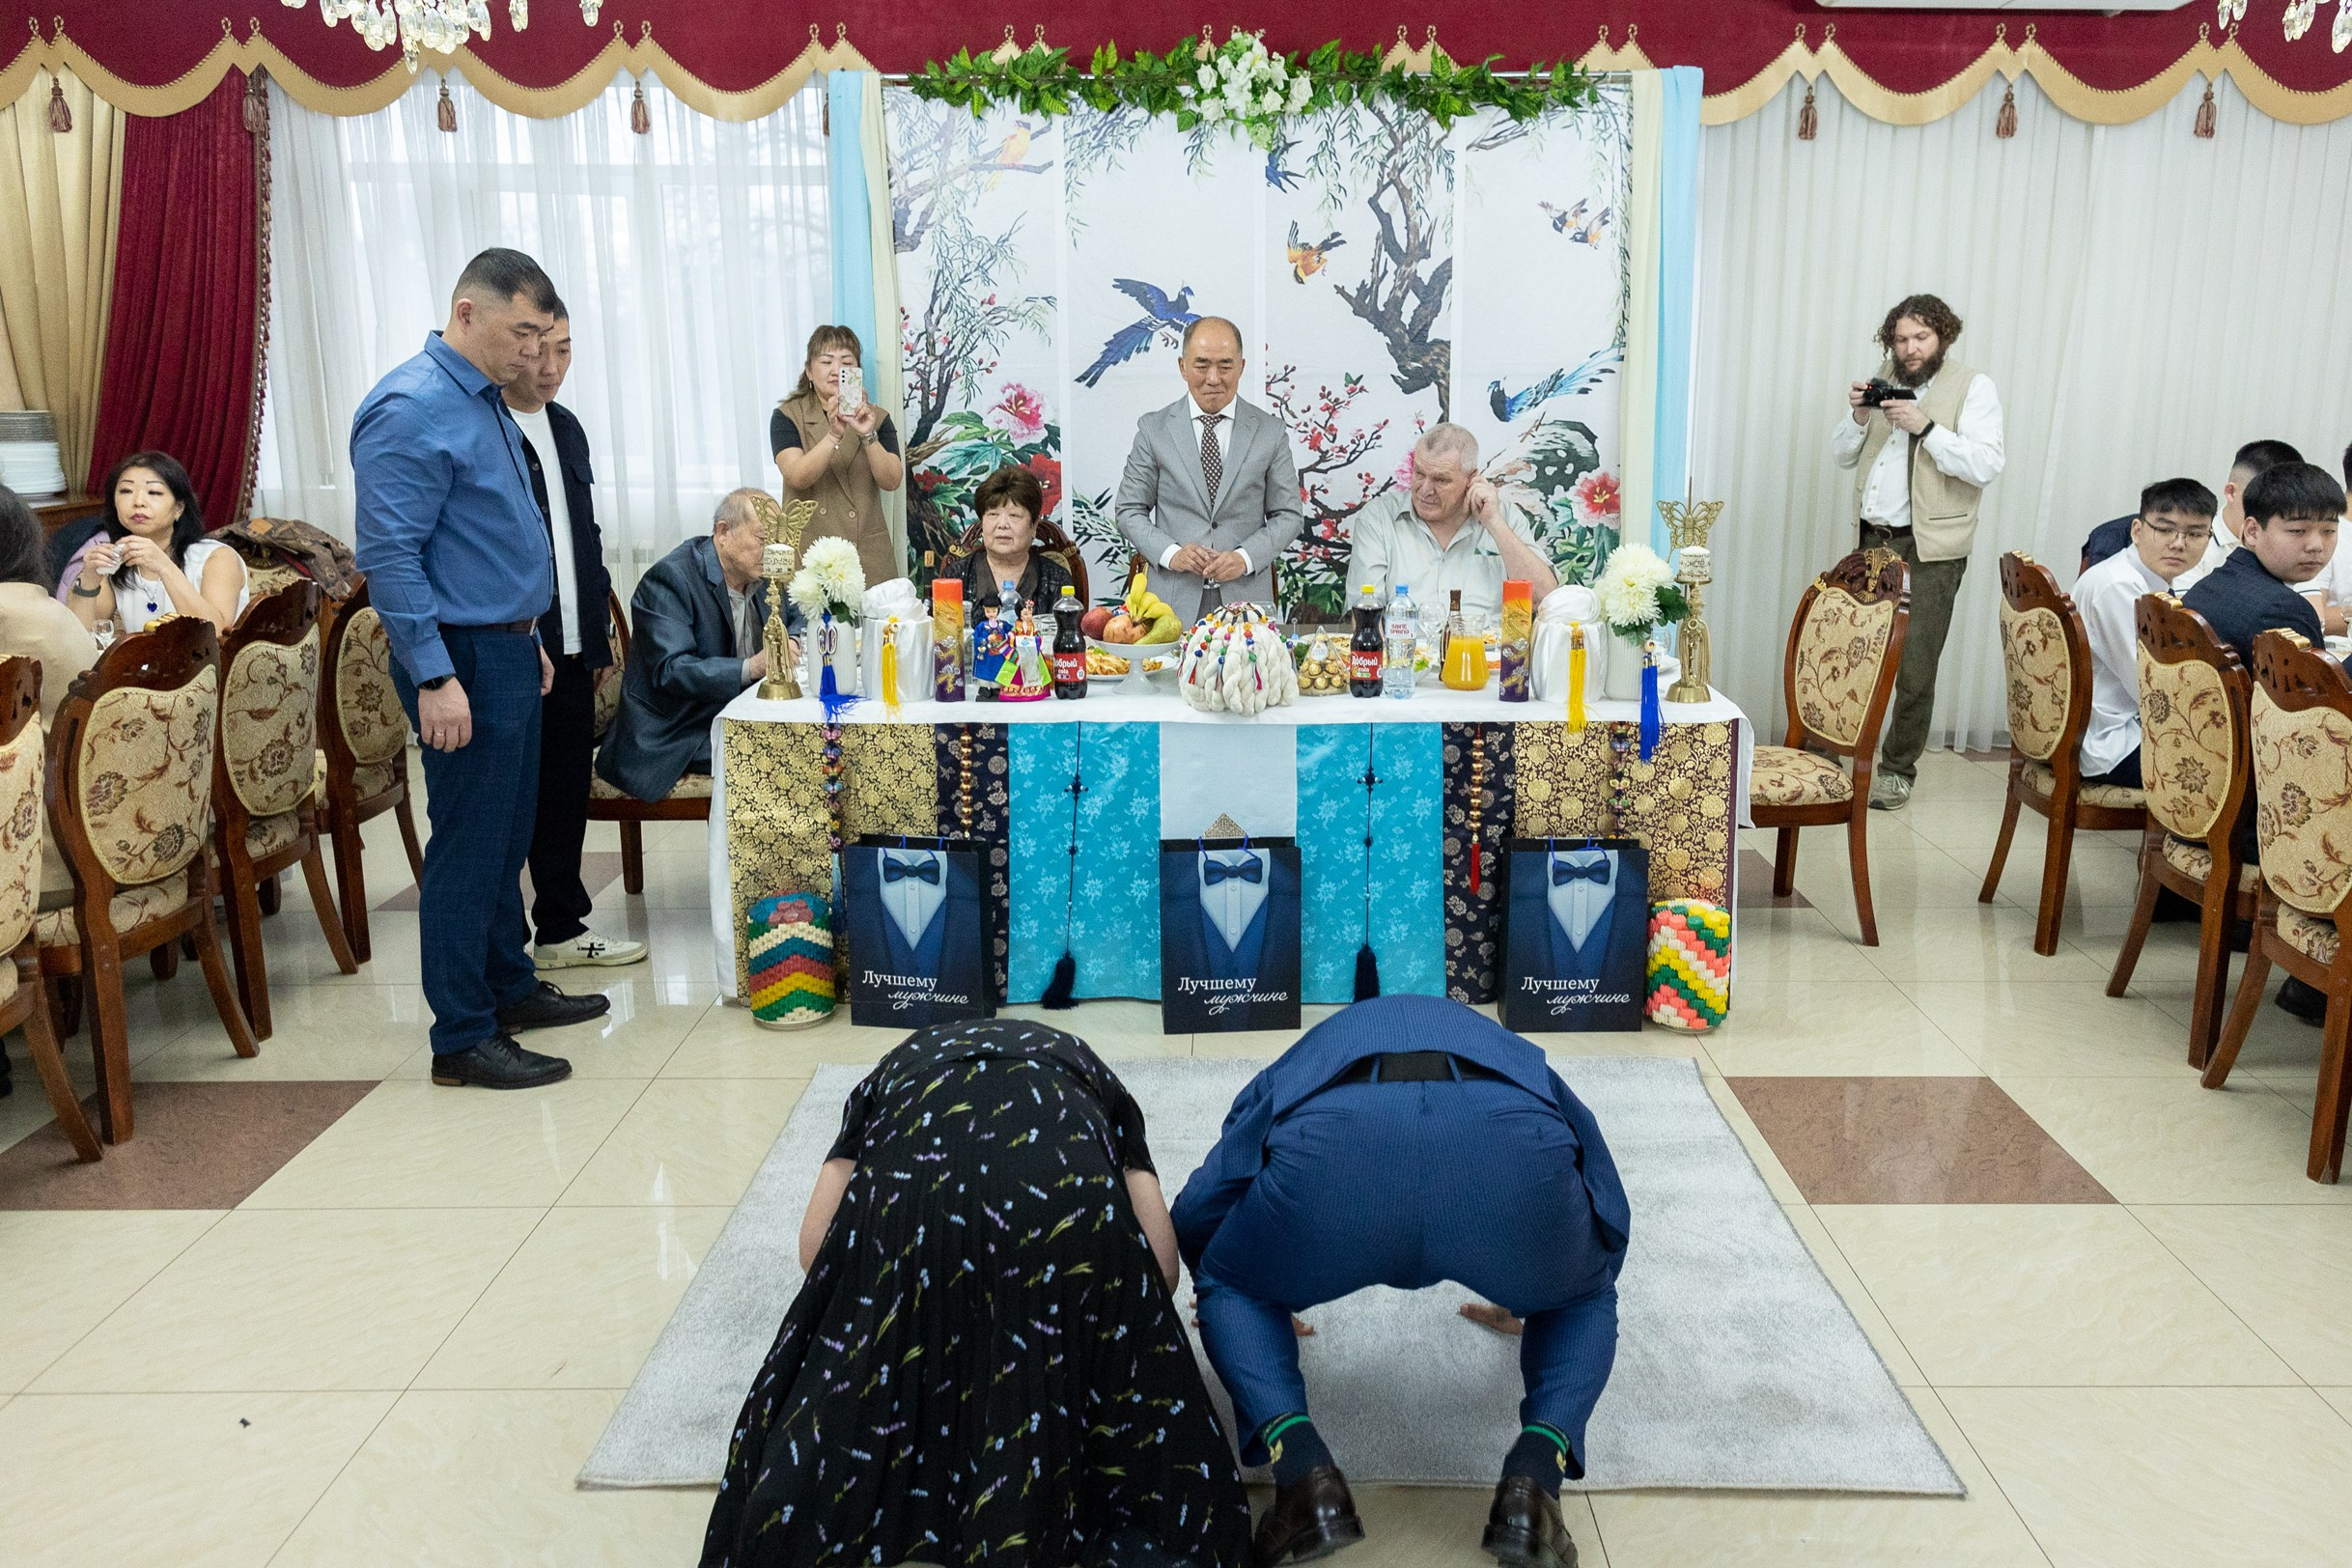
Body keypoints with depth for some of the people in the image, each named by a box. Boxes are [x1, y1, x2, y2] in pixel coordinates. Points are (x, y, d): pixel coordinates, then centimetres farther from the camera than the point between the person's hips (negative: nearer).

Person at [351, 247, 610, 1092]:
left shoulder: (485, 401, 14)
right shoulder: (413, 409, -17)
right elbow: (389, 555, -21)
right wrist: (435, 678, -24)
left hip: (509, 651, 10)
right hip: (462, 658, -10)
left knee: (508, 835, 18)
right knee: (469, 846, -3)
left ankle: (510, 986, 31)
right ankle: (462, 1038, 6)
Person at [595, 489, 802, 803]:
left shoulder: (763, 574, 8)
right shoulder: (670, 578, -15)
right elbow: (670, 671, -25)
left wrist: (793, 645, -4)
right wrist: (751, 668, -37)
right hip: (678, 738, -8)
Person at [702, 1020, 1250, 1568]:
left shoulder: (896, 1069, 39)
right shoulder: (1092, 1080, 37)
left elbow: (816, 1249, 25)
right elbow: (1160, 1268, 23)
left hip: (908, 1207, 0)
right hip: (1071, 1210, 0)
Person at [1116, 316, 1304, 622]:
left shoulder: (1270, 431, 4)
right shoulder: (1154, 428, 3)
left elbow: (1288, 516, 6)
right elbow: (1130, 510, 5)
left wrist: (1245, 558, -11)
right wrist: (1170, 553, -12)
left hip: (1246, 598, 1)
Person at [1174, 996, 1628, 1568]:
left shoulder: (1292, 1075, 43)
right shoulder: (1513, 1058, 46)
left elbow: (1194, 1217, 40)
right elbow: (1610, 1224, 53)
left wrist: (1260, 1311, 60)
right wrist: (1521, 1300, 71)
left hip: (1330, 1136, -1)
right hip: (1513, 1136, 1)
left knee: (1233, 1289, 31)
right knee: (1584, 1297, 35)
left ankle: (1306, 1476, 8)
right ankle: (1532, 1480, 11)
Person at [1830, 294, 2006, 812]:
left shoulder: (1973, 387, -2)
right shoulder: (1884, 382, 14)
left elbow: (1986, 465, -14)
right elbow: (1843, 455, 15)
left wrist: (1924, 427, -21)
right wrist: (1859, 416, -5)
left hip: (1928, 549, -5)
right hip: (1873, 539, 5)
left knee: (1914, 670, -3)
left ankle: (1898, 770, 11)